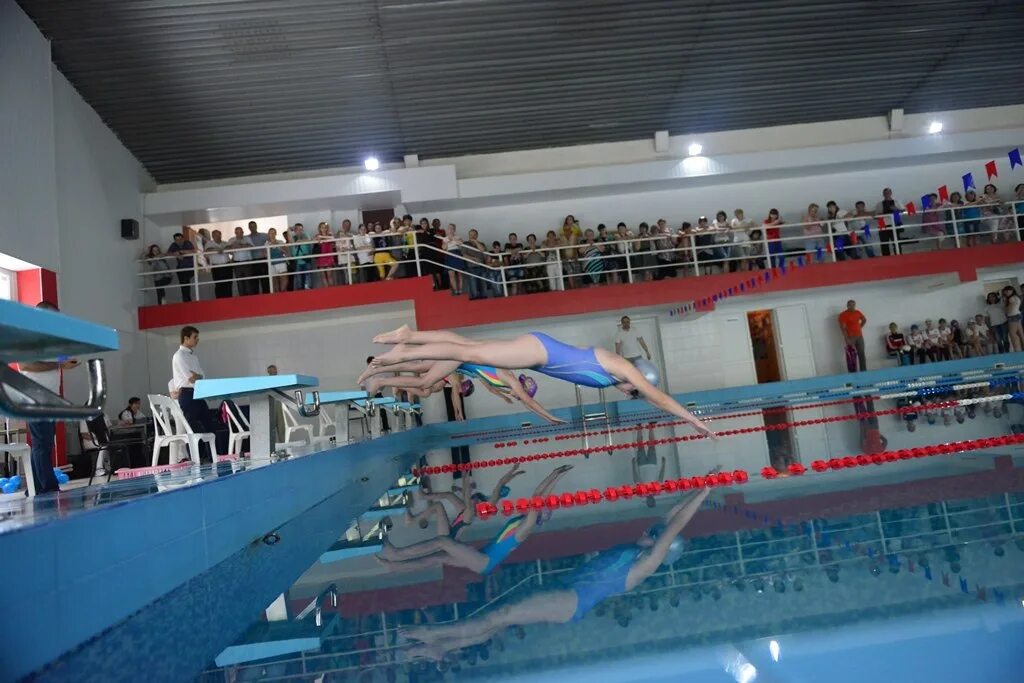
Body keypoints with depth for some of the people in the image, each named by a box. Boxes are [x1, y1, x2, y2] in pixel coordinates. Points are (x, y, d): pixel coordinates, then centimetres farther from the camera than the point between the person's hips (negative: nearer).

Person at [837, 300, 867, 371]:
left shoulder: (857, 312, 9)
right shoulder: (843, 315, -10)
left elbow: (864, 320, 29)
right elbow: (842, 328, -15)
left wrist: (860, 327, 15)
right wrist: (847, 339, -21)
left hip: (859, 336, 6)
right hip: (850, 338, -6)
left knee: (862, 354, 9)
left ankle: (864, 372, 18)